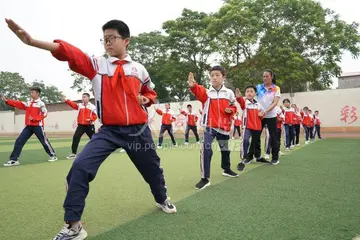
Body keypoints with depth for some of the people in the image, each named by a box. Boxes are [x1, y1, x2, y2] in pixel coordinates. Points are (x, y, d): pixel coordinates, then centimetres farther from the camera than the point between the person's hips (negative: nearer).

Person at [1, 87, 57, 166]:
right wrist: (7, 100, -6)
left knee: (44, 141, 1)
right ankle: (14, 160, 5)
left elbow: (44, 114, -10)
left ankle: (53, 155, 15)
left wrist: (34, 118, -18)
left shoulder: (41, 103, -4)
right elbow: (18, 104, 5)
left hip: (38, 126, -6)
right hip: (28, 126, 6)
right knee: (19, 141, 0)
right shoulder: (28, 103, 14)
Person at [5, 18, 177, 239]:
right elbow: (69, 52, -15)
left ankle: (162, 199, 46)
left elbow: (150, 92, 18)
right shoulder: (96, 64, 1)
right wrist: (31, 40, -28)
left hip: (138, 130, 1)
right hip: (109, 131, 0)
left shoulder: (139, 69, 4)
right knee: (80, 167, -17)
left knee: (152, 169, 13)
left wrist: (145, 99, -5)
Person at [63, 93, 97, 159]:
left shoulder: (92, 106, 0)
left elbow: (95, 116, -5)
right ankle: (73, 153, -1)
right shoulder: (79, 105, 10)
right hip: (81, 125, 3)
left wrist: (90, 119, -24)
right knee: (75, 138, -8)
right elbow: (73, 104, -7)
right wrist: (66, 100, -22)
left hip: (89, 126, -2)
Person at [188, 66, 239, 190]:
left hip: (224, 126, 3)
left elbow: (233, 107, 14)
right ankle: (205, 178, -9)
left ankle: (227, 169, 46)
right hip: (209, 126, -3)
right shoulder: (206, 92, -3)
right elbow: (199, 92, -27)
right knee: (206, 149, -19)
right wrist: (193, 86, -49)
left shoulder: (229, 93, 4)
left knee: (225, 149, 20)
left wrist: (230, 111, -10)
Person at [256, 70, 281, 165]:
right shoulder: (258, 87, 5)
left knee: (273, 136, 4)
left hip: (271, 116, -2)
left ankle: (275, 157, 16)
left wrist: (266, 111, -22)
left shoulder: (276, 88, -1)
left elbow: (275, 103, -9)